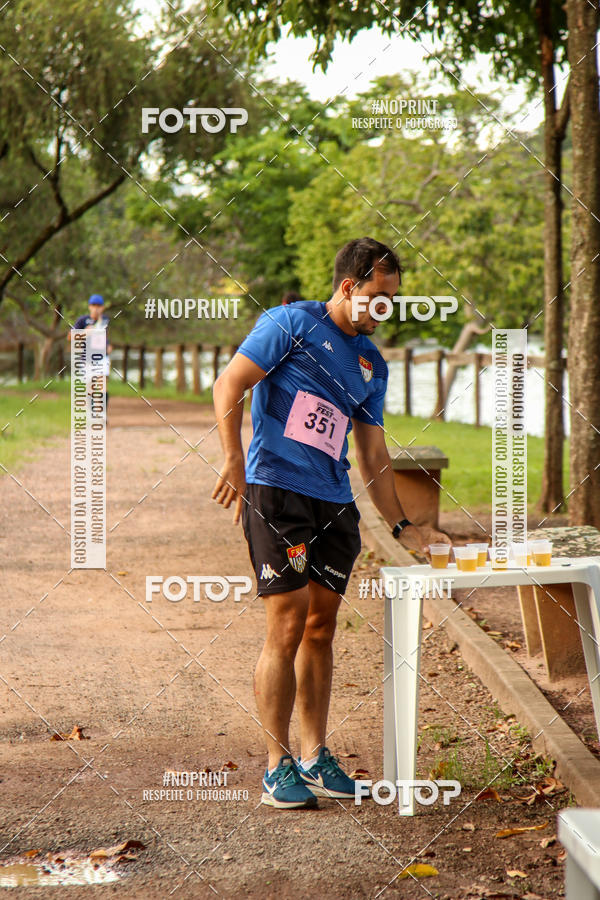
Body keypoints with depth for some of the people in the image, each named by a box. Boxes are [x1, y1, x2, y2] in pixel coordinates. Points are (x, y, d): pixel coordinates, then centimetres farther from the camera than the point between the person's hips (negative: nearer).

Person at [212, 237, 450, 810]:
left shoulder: (372, 363, 19)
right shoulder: (291, 324, 0)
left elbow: (372, 454, 21)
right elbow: (229, 385, -5)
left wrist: (402, 527, 15)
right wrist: (234, 461, -16)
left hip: (335, 503, 6)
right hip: (276, 489, -6)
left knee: (321, 628, 8)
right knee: (288, 624, -9)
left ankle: (314, 757, 16)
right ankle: (277, 766, -3)